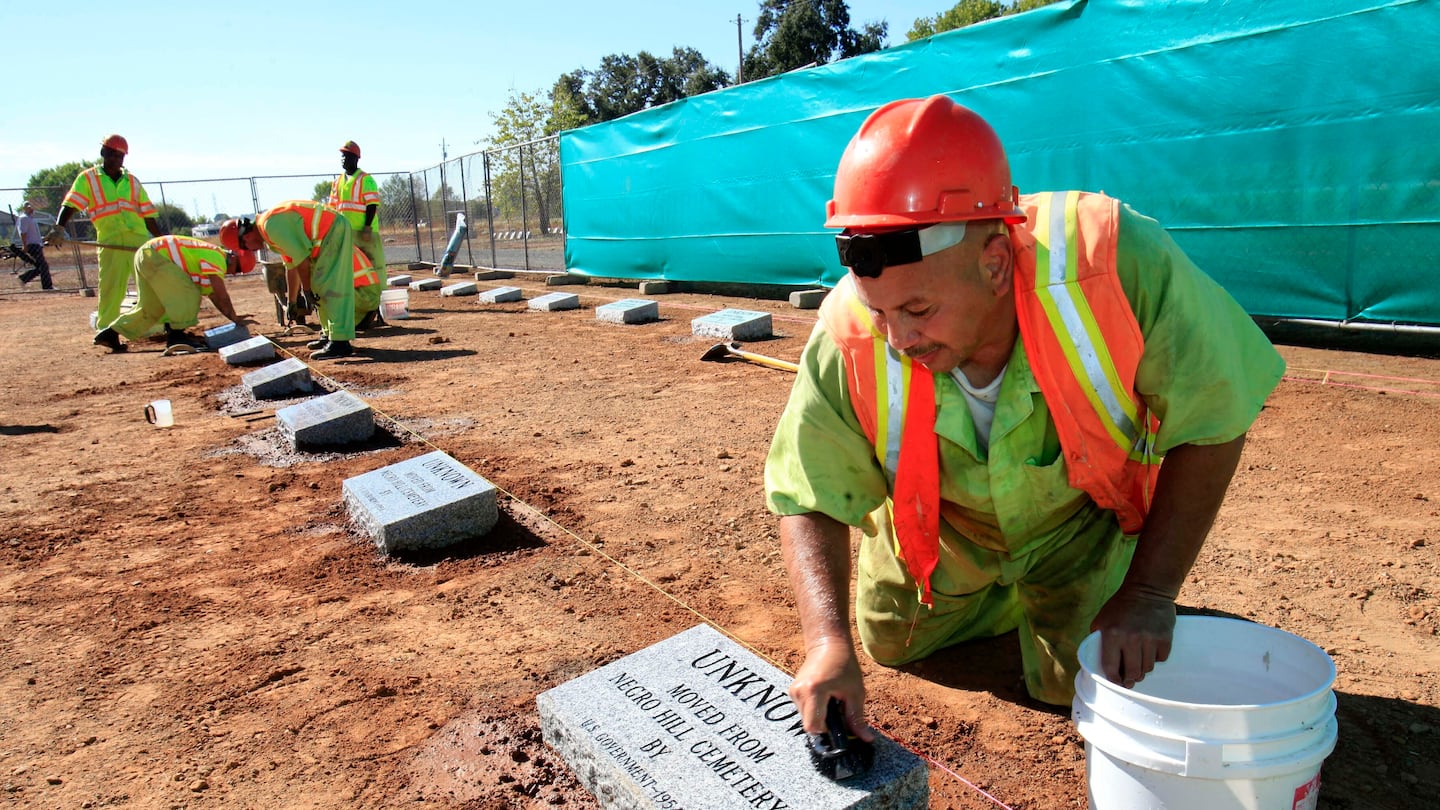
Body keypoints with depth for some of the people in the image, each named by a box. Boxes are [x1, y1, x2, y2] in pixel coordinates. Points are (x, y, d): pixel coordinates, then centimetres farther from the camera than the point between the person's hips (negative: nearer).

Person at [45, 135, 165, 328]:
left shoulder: (133, 181, 16)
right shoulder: (88, 178, 9)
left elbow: (148, 215, 15)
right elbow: (70, 204, -4)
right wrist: (58, 228, -20)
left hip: (140, 240, 2)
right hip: (109, 243, -1)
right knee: (109, 291, 0)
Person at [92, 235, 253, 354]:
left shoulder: (213, 261, 13)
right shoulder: (216, 258, -16)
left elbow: (215, 297, 10)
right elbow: (222, 295, -21)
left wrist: (234, 318, 4)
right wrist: (235, 318, -15)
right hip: (154, 255, -11)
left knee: (151, 307, 15)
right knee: (187, 293, -18)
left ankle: (110, 334, 25)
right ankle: (175, 335, -20)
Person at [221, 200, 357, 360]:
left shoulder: (271, 225, -17)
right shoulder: (269, 228, 16)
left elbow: (300, 259, -17)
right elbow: (291, 266, 22)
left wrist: (306, 290, -5)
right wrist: (292, 301, 27)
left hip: (335, 231, -10)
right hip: (331, 233, 10)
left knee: (329, 286, -14)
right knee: (319, 286, 15)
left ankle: (340, 343, -19)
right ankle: (329, 335, 19)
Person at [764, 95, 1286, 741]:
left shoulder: (1120, 263, -40)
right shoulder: (848, 341, -36)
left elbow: (1213, 426, -24)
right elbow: (809, 501, -23)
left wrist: (1150, 593, -26)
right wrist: (828, 642, -37)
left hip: (1081, 515, -1)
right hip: (944, 526, 2)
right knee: (889, 643, 19)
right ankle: (1003, 589, 45)